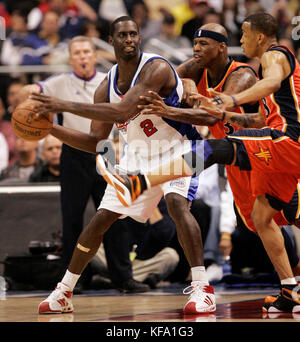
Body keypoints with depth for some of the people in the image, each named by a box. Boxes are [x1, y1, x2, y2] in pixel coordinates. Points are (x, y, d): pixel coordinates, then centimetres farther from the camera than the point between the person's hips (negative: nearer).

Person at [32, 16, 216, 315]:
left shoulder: (156, 68, -25)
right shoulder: (107, 86, -3)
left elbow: (122, 111, -37)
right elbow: (95, 142, 3)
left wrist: (66, 106, -36)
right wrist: (51, 129, -10)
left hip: (175, 150, -6)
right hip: (137, 156, 6)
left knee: (177, 203, -32)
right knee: (100, 219, 5)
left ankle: (201, 288, -29)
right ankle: (64, 292, 18)